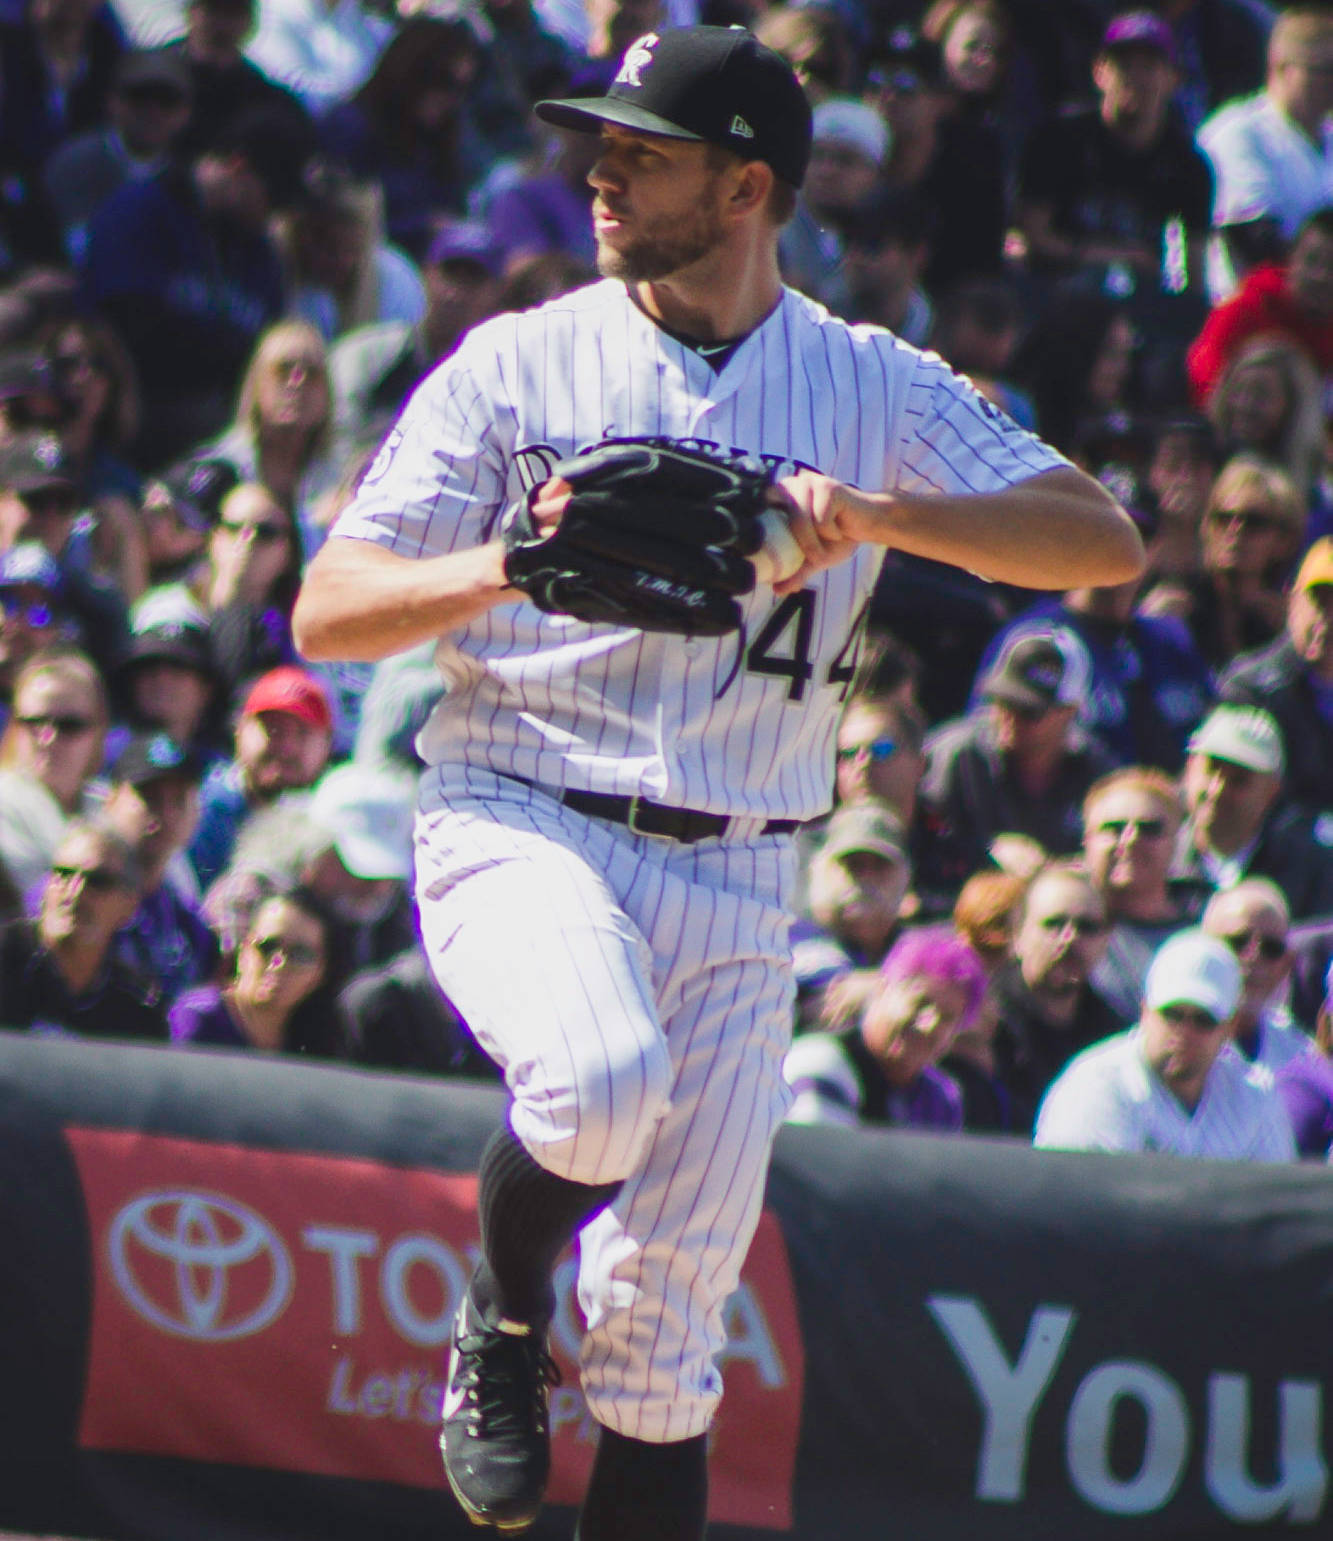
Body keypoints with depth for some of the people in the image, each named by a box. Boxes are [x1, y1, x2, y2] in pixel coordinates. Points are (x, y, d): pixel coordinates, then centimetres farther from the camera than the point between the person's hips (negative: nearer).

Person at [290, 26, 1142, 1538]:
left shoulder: (876, 387, 7)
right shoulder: (522, 363, 4)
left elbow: (1104, 539, -5)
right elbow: (326, 615, -1)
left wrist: (874, 516, -20)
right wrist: (506, 565, -20)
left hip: (732, 884, 2)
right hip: (520, 829, -2)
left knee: (665, 1327, -1)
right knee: (602, 1078, -32)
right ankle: (502, 1325, -2)